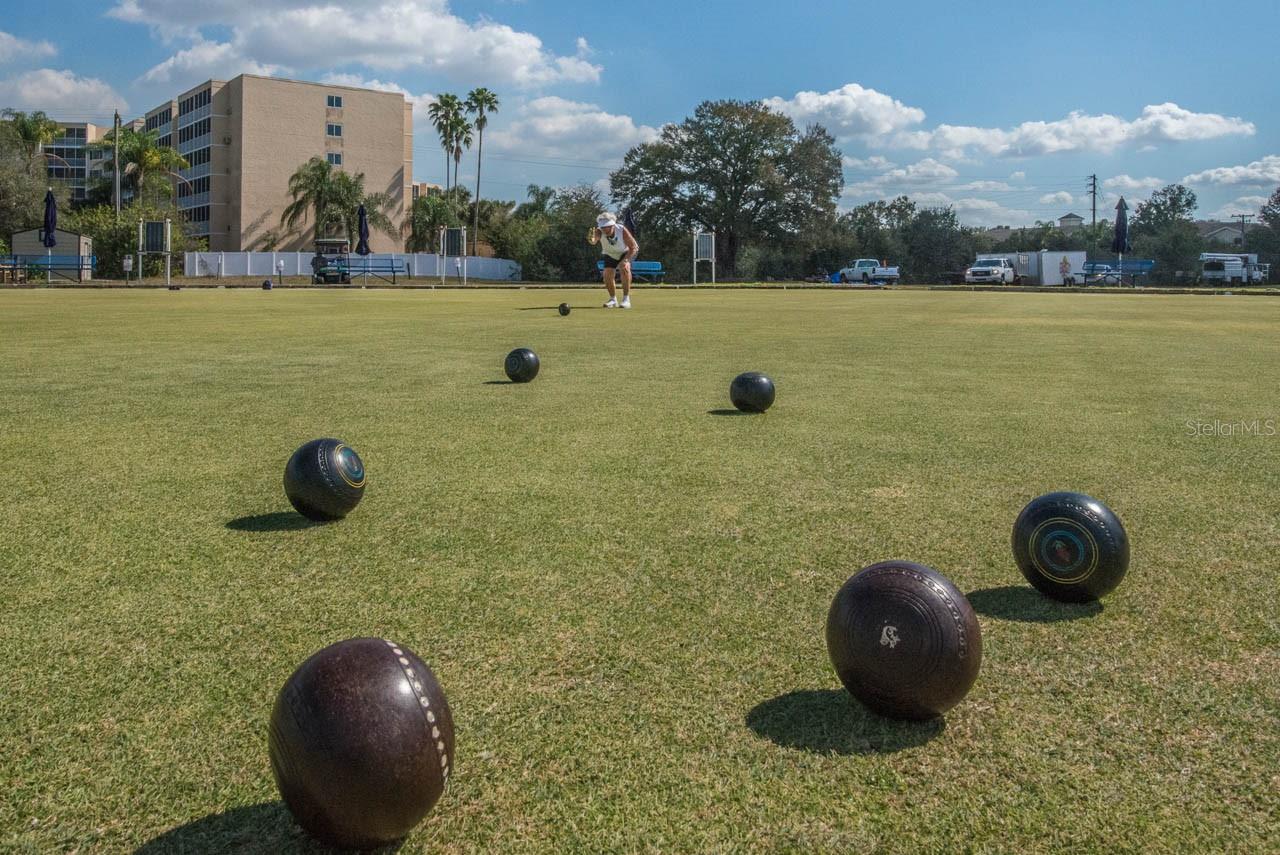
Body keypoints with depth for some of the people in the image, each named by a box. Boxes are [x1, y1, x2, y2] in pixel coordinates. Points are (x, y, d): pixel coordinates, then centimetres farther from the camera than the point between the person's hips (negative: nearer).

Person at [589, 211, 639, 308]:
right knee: (607, 274, -11)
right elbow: (594, 240, -56)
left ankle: (626, 299, -21)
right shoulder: (599, 232, -33)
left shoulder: (622, 230, -35)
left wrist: (625, 260, -37)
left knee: (624, 268, -29)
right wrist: (591, 239, -80)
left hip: (627, 252, -3)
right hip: (610, 254, 3)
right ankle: (613, 299, 15)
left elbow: (633, 247, -25)